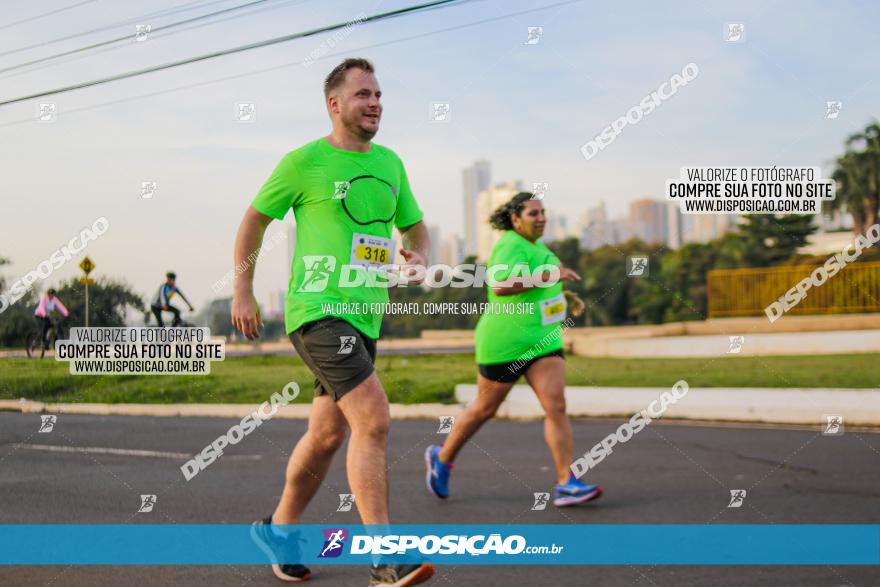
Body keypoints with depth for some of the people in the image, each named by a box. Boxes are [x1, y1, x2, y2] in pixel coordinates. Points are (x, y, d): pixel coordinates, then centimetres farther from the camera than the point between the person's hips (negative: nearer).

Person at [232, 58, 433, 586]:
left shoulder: (389, 163, 13)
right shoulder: (305, 162, -4)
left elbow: (415, 226, 23)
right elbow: (255, 219, 6)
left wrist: (419, 257, 1)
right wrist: (242, 291, 4)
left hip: (365, 314, 7)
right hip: (318, 308, -7)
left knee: (329, 434, 13)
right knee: (375, 419, -20)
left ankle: (279, 530, 33)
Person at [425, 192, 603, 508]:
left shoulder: (533, 244, 11)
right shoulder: (511, 245, -17)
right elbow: (500, 286, -34)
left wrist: (566, 295, 20)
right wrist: (549, 276, -32)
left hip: (542, 341, 7)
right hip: (505, 344, -7)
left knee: (557, 406, -9)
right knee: (484, 410, 9)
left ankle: (566, 485, -10)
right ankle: (442, 458, 32)